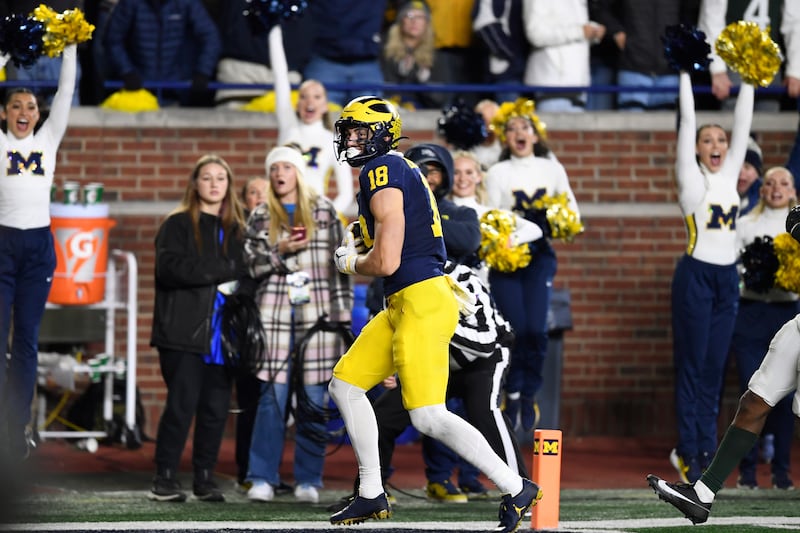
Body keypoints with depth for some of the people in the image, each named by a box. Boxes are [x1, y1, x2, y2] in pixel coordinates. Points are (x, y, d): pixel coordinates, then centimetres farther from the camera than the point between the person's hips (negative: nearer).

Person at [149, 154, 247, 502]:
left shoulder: (237, 229, 17)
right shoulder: (178, 224, 2)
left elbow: (248, 273, 17)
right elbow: (170, 267, -13)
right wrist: (224, 269, -14)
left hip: (222, 331, 4)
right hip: (185, 330, -4)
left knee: (216, 407, 1)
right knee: (182, 404, -8)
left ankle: (205, 479, 9)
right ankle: (165, 479, -2)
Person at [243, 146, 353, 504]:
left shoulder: (324, 211, 10)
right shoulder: (260, 217, 11)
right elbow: (250, 263, 6)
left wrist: (343, 309, 4)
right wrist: (282, 251, -10)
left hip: (318, 312, 0)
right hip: (275, 312, 0)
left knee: (314, 399, -1)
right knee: (273, 395, -5)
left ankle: (309, 480, 4)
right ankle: (263, 479, -2)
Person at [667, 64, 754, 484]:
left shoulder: (729, 174, 11)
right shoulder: (691, 178, -1)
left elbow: (743, 124, 9)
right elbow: (687, 123, -5)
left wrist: (749, 81, 6)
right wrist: (686, 75, -5)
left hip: (727, 278, 5)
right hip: (696, 274, -5)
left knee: (715, 369, 7)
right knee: (693, 364, -3)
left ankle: (706, 450, 10)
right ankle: (689, 453, 0)